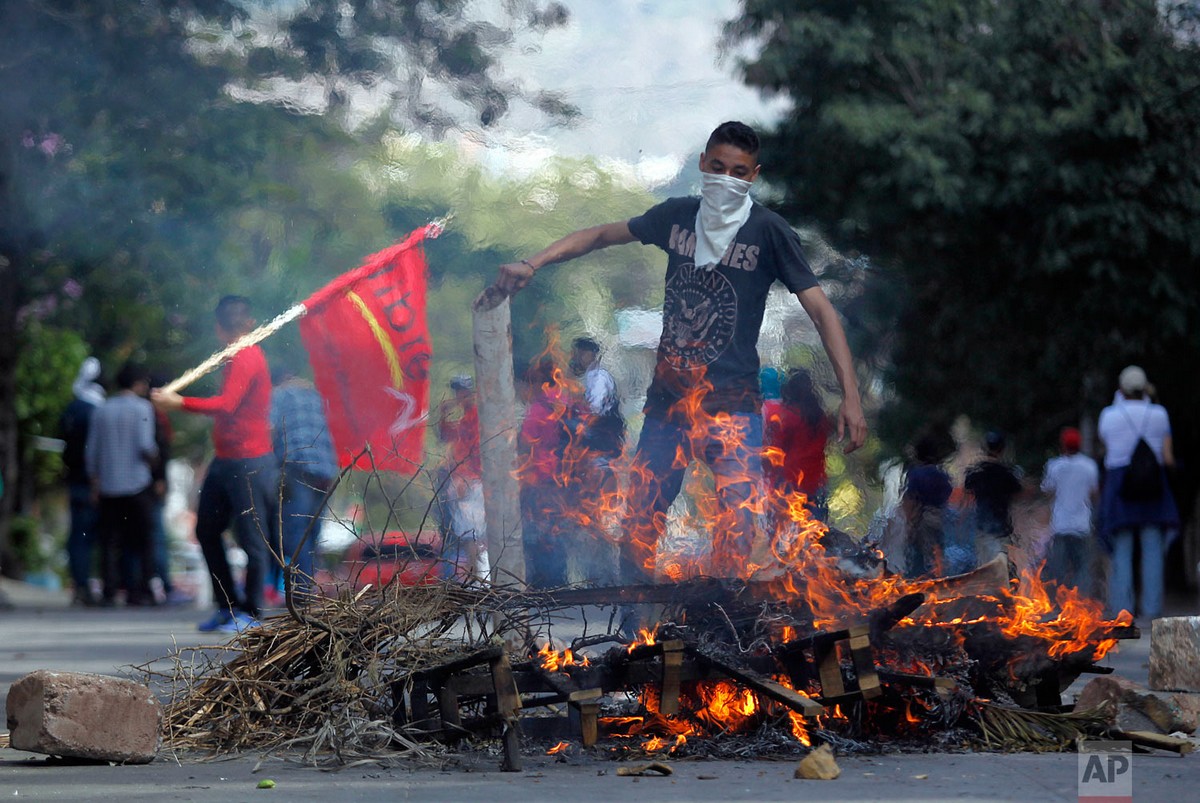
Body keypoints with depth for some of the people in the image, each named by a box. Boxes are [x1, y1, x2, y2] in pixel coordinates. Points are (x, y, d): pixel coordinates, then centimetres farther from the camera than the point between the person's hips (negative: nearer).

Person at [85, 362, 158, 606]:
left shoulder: (102, 410, 8)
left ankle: (110, 592, 0)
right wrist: (152, 456, 7)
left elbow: (91, 451, 8)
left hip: (107, 486, 4)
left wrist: (95, 482, 16)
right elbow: (145, 446, -15)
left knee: (110, 542, 5)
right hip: (137, 484, -4)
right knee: (143, 540, 4)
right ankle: (142, 590, -2)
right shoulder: (141, 408, -5)